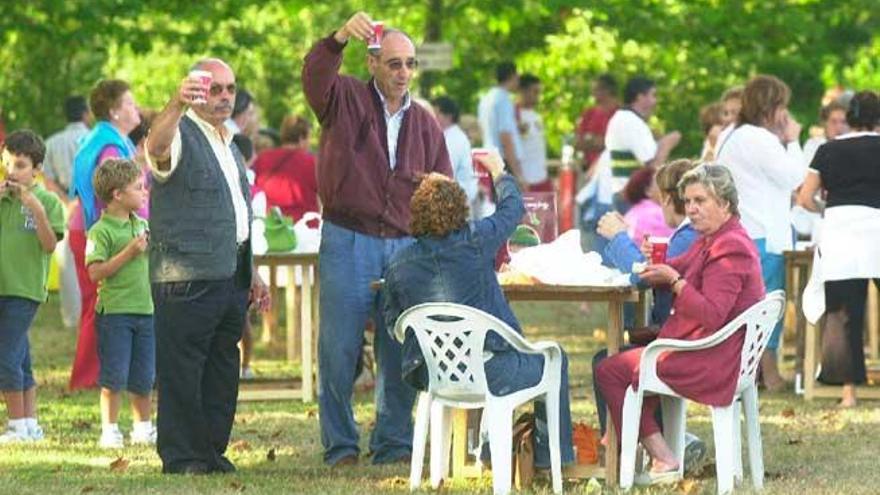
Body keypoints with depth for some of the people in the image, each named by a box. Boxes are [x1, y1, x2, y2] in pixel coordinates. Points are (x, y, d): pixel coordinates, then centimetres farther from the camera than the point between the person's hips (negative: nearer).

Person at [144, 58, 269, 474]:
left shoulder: (227, 143, 22)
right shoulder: (181, 135, -6)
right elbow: (157, 147, -32)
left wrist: (251, 271, 26)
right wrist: (177, 104, -50)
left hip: (231, 278, 8)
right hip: (188, 279, -8)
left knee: (222, 368, 11)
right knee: (182, 369, -6)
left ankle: (213, 450, 18)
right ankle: (181, 456, -4)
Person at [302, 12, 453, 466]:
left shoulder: (425, 124, 15)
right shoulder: (346, 100, 3)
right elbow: (315, 74, -20)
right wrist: (341, 37, -37)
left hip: (405, 246, 3)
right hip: (347, 243, -3)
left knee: (401, 353, 3)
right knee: (339, 350, -2)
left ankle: (394, 442, 13)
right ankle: (340, 444, 7)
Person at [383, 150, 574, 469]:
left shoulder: (398, 264, -1)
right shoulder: (475, 241, -11)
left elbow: (392, 324, 7)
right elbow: (512, 207, 8)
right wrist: (499, 172, 28)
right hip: (489, 375, -5)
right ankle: (552, 457, 27)